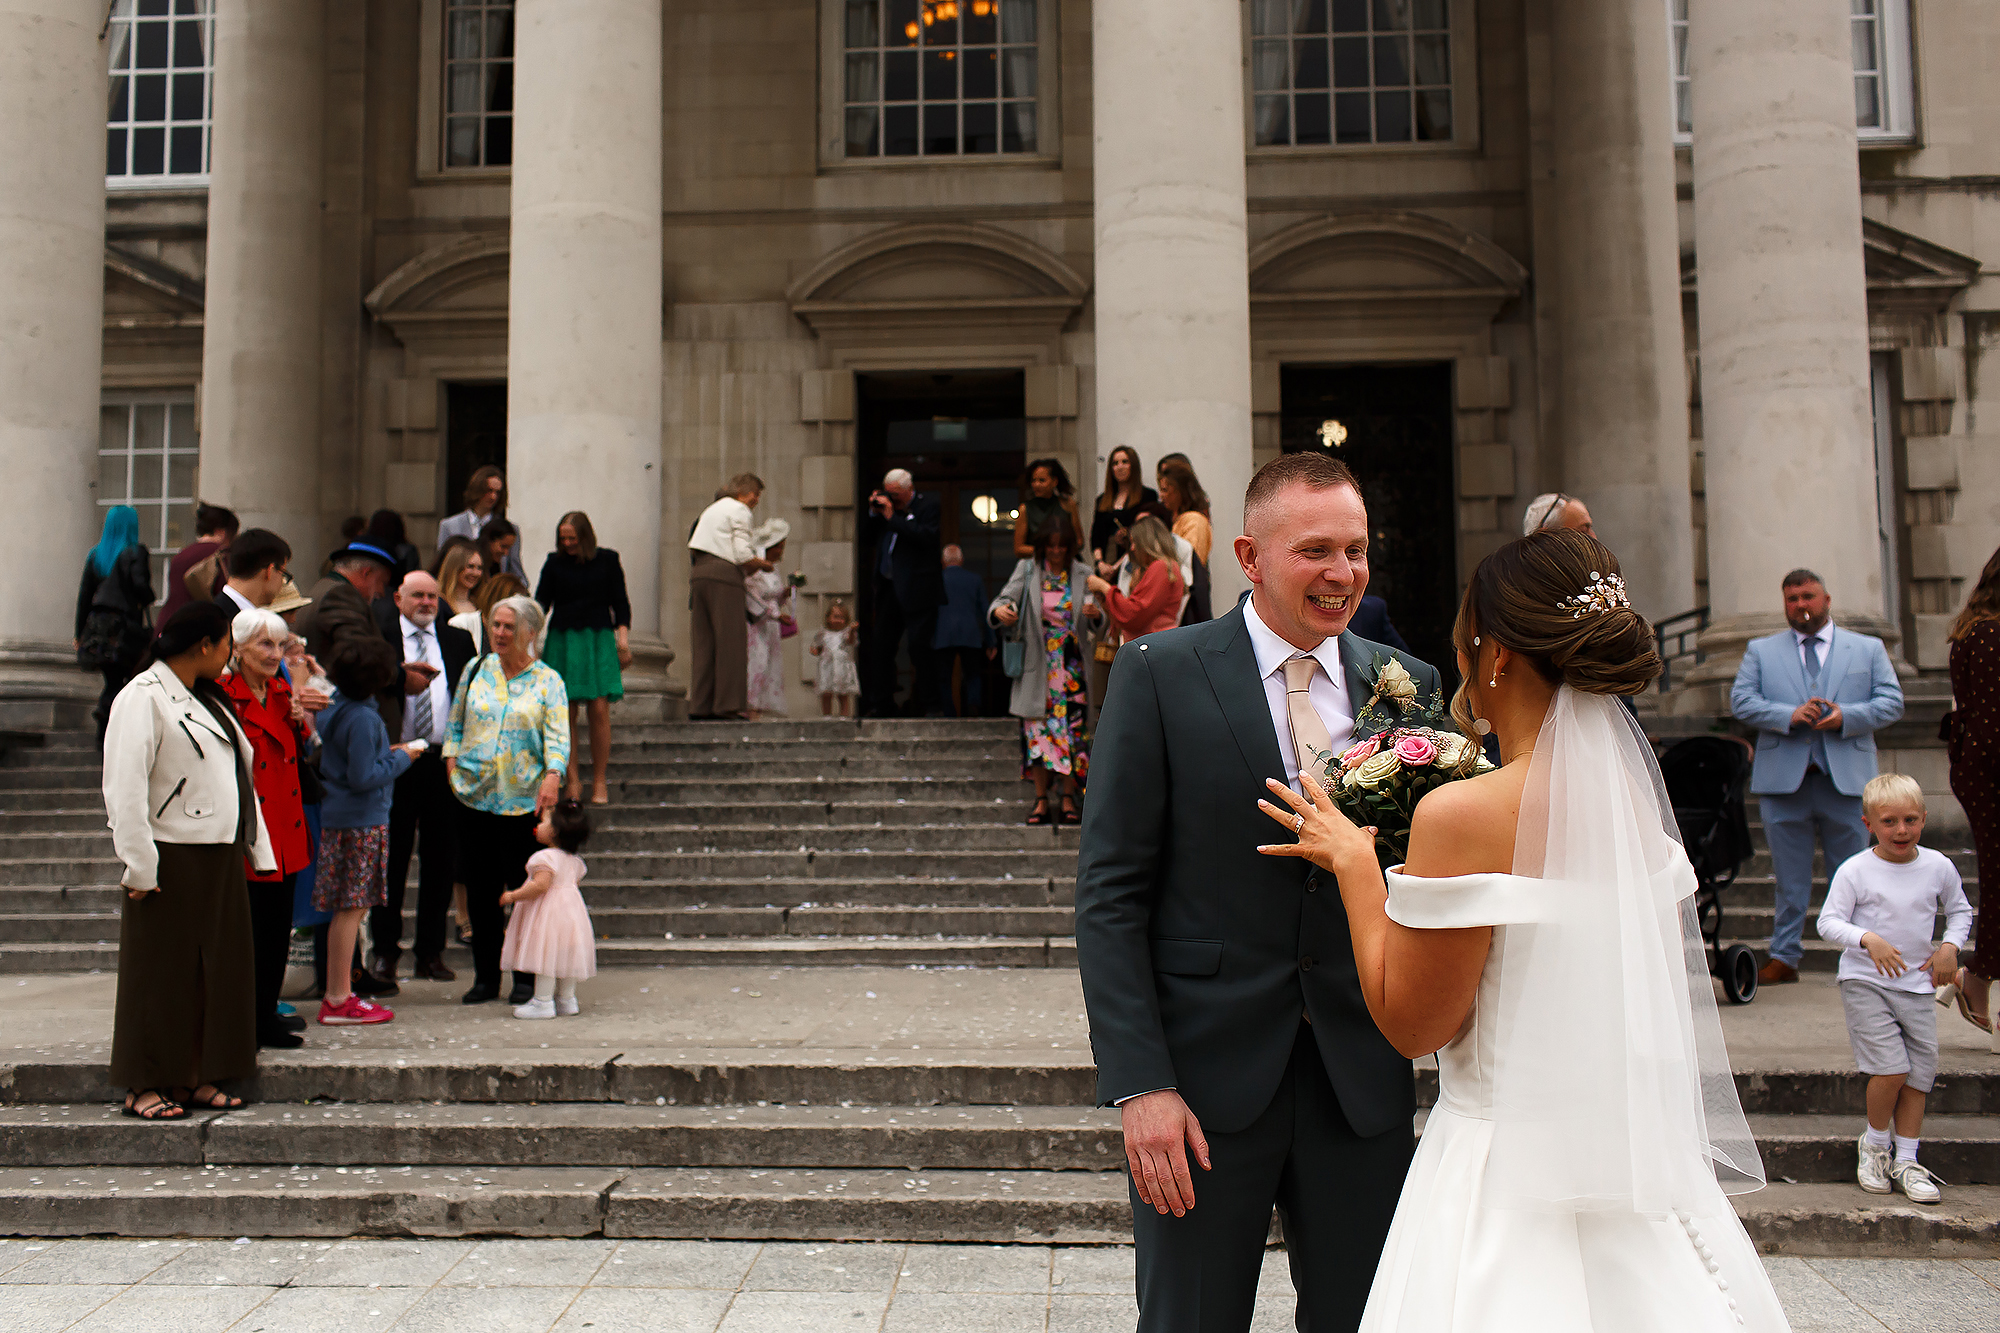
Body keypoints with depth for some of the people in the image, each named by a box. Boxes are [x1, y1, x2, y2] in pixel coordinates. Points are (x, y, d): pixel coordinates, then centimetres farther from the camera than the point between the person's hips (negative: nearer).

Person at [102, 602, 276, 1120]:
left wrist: (258, 852, 14)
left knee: (216, 970, 9)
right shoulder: (142, 698, -10)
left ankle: (194, 1077, 19)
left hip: (220, 859, 8)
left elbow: (239, 779, 19)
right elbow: (124, 789, -17)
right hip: (171, 860, -8)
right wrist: (139, 865, -20)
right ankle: (145, 1086, 10)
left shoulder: (207, 699, 18)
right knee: (162, 973, 0)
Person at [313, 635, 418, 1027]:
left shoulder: (336, 708, 10)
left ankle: (337, 994, 19)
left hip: (339, 815, 9)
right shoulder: (363, 718, -18)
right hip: (360, 821, -9)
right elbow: (363, 778, -20)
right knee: (351, 908, -3)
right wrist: (401, 759, -8)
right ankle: (339, 1001, 3)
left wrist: (389, 754, 14)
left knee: (348, 908, 13)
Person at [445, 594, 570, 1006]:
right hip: (474, 795, 3)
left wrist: (552, 776, -25)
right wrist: (452, 761, 0)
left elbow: (557, 735, -9)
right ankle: (485, 977, 17)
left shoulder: (548, 681, 2)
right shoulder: (476, 670, 11)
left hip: (525, 800, -3)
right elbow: (456, 724, 16)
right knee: (480, 889, 6)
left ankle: (526, 978, 11)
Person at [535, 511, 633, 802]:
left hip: (598, 639, -1)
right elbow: (541, 602, 7)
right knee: (566, 712, -3)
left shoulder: (607, 560, 6)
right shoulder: (554, 562, 7)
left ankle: (599, 781, 2)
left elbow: (620, 602, 9)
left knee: (599, 710, -8)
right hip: (562, 641, 1)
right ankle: (573, 779, 7)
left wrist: (623, 636, -1)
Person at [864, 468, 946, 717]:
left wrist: (892, 517, -17)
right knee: (879, 646, 7)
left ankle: (928, 705, 2)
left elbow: (926, 537, -19)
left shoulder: (929, 505, -3)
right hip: (888, 589, 7)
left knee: (919, 647, -5)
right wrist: (874, 514, 2)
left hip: (916, 591, -7)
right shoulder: (888, 506, 14)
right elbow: (871, 537, 19)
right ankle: (881, 705, 14)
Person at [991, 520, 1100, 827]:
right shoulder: (1026, 571, 5)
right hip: (1037, 666, 0)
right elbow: (1006, 597, -6)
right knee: (1037, 730, -2)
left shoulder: (1083, 575, 6)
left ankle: (1069, 799, 6)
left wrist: (1097, 614, -19)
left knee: (1071, 729, -2)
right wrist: (1000, 610, -30)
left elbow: (1097, 626, 5)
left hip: (1071, 666, 0)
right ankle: (1041, 800, 7)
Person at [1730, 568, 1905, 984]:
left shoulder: (1869, 649, 13)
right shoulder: (1760, 650, 12)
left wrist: (1847, 716, -13)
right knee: (1789, 876, 5)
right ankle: (1784, 957, 11)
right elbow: (1741, 700, 1)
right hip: (1783, 778, 0)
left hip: (1846, 778, 0)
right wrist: (1789, 715, -14)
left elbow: (1891, 701, 4)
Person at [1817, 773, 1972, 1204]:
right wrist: (1868, 939, -26)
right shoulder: (1854, 870, -10)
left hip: (1917, 984, 4)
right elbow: (1829, 922, -10)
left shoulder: (1938, 866, 1)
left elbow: (1960, 910, 17)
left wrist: (1950, 947, 1)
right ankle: (1874, 1143, 11)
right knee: (1891, 1068, -14)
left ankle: (1906, 1161, 16)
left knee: (1920, 1073, 4)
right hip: (1864, 981, -4)